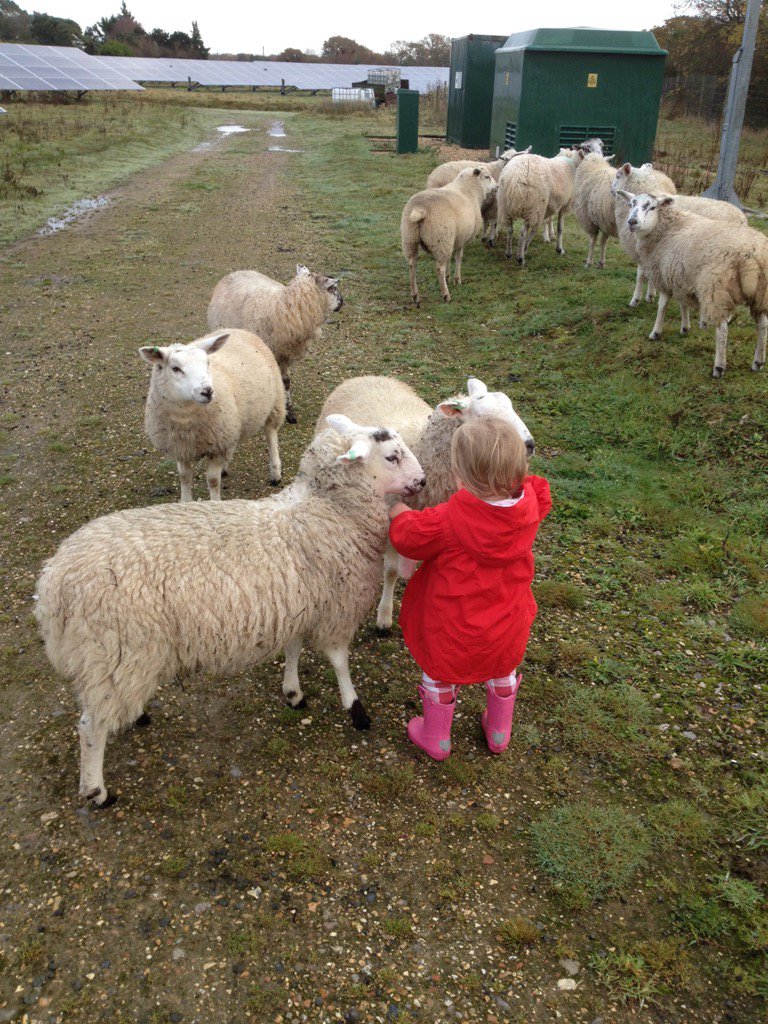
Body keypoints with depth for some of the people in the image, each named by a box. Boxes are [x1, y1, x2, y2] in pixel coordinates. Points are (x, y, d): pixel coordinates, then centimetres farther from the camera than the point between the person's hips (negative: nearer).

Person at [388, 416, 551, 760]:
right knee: (504, 672, 31)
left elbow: (409, 538, -15)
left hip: (453, 624, -4)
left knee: (439, 675, 23)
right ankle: (499, 732, 52)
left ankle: (436, 739, 44)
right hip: (507, 622, 4)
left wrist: (400, 515, 3)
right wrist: (511, 472, 3)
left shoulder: (449, 519, -34)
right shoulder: (529, 503, -21)